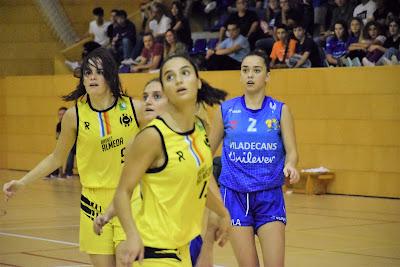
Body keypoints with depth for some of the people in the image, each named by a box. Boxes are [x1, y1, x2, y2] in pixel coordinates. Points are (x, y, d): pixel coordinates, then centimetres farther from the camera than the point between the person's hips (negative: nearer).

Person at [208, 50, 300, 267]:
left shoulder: (280, 110, 2)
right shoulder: (225, 110, 4)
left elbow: (291, 151, -3)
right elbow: (208, 151, 11)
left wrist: (290, 166, -24)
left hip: (270, 198, 0)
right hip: (235, 196, 0)